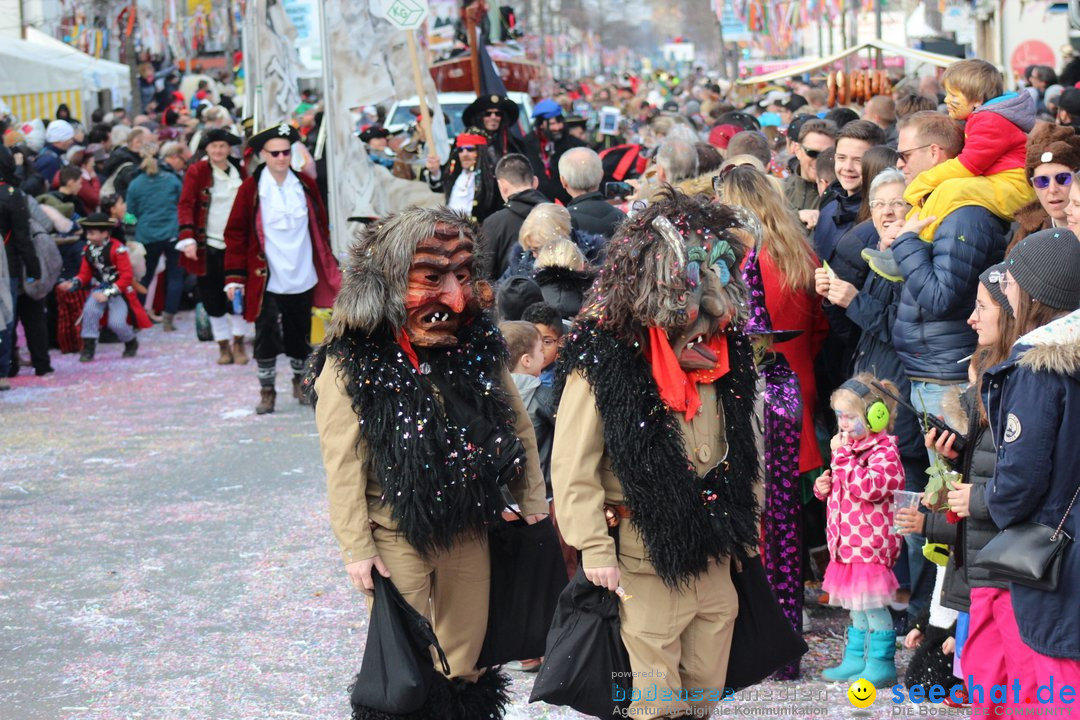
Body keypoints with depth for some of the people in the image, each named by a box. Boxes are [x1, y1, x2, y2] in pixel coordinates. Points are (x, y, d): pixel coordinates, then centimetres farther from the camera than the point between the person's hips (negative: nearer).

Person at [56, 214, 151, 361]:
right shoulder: (88, 250, 0)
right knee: (89, 310, -25)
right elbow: (85, 274, 8)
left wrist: (108, 293, -25)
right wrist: (73, 284, -14)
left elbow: (127, 276, -19)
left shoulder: (117, 248, -18)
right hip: (98, 288, 4)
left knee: (116, 323, -17)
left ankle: (131, 343, 18)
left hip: (118, 290, -4)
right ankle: (88, 347, -11)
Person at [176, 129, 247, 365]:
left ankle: (238, 343, 11)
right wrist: (188, 239, -18)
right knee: (213, 299, 4)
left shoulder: (240, 172, 7)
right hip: (207, 246, -1)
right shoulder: (196, 172, -3)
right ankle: (223, 345, 15)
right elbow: (185, 205, -7)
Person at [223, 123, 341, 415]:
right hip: (265, 279, -3)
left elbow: (320, 226, 12)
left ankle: (301, 383, 31)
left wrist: (329, 268, 12)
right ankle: (267, 391, 13)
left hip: (302, 278, 3)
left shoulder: (306, 185, 3)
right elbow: (235, 234, -4)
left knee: (300, 335, 12)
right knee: (267, 337, 0)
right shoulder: (251, 188, -6)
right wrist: (234, 277, -8)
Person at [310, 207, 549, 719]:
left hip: (469, 530, 5)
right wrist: (356, 547, -14)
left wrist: (532, 500, 10)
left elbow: (515, 423, 9)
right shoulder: (352, 364, -14)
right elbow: (344, 464, -14)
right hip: (397, 537, -5)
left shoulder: (477, 344, 0)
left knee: (465, 656, 17)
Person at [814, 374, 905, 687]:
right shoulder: (853, 447, 15)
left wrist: (842, 455, -25)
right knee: (855, 604, 16)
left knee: (871, 603, -4)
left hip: (869, 543, -9)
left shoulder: (884, 452, -14)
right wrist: (825, 487, 7)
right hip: (847, 543, 9)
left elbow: (866, 488, -29)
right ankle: (855, 659, 25)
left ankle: (881, 663, 4)